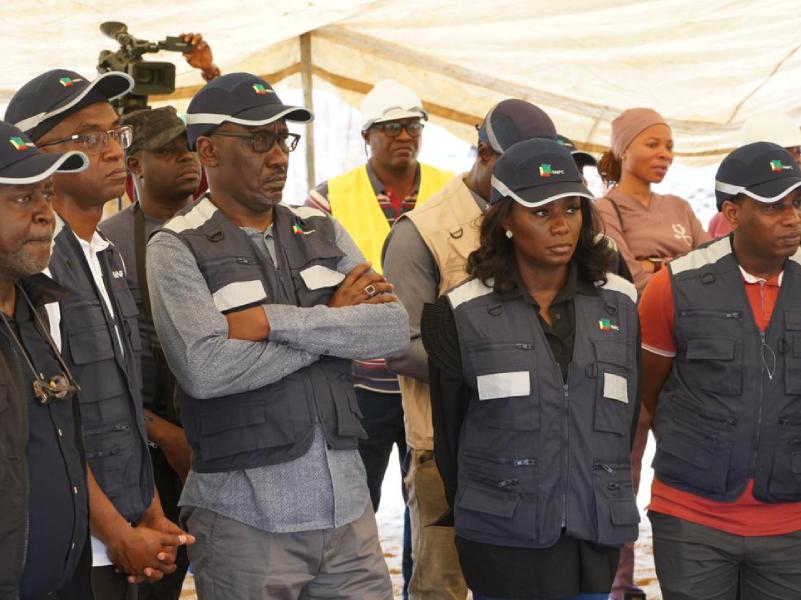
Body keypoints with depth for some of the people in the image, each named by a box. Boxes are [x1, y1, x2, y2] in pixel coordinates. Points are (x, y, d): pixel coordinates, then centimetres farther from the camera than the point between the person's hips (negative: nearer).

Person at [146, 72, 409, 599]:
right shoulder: (178, 249, -4)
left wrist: (275, 320, -13)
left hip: (347, 502, 4)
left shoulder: (321, 232, 11)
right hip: (244, 518, -4)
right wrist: (332, 319, -9)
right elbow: (204, 369, -19)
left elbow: (395, 329, -2)